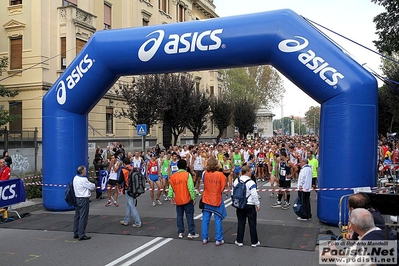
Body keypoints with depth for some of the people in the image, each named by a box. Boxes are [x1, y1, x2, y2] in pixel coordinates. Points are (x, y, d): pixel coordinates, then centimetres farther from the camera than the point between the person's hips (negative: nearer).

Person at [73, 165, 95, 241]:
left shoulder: (75, 178, 9)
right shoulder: (83, 179, -18)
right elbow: (92, 187, -10)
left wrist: (91, 186, 8)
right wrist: (94, 185, 11)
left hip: (77, 199, 9)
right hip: (83, 199, -9)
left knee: (77, 216, 14)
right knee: (83, 217, -3)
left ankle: (76, 234, 21)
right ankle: (81, 235, 0)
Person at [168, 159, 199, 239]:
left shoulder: (173, 176, 1)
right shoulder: (187, 175, -12)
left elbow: (171, 188, 3)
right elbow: (191, 188, -14)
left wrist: (171, 197, 11)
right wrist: (193, 198, -8)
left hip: (178, 200, 4)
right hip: (187, 199, -4)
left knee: (179, 216, 13)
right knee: (189, 216, 3)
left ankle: (180, 232, 16)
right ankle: (191, 233, 5)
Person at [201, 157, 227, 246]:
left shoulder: (205, 174, -10)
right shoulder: (220, 174, -17)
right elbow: (223, 187, -9)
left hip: (206, 199, 3)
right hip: (217, 199, -3)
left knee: (205, 219, 12)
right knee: (218, 220, 5)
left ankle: (204, 238, 20)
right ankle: (218, 240, 10)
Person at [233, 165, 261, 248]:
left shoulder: (236, 181, 1)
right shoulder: (250, 182, -18)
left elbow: (233, 193, 8)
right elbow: (254, 195, -19)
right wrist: (257, 204, -6)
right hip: (249, 205, -5)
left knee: (241, 223, 13)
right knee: (252, 223, 6)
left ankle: (239, 241, 17)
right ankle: (254, 242, 13)